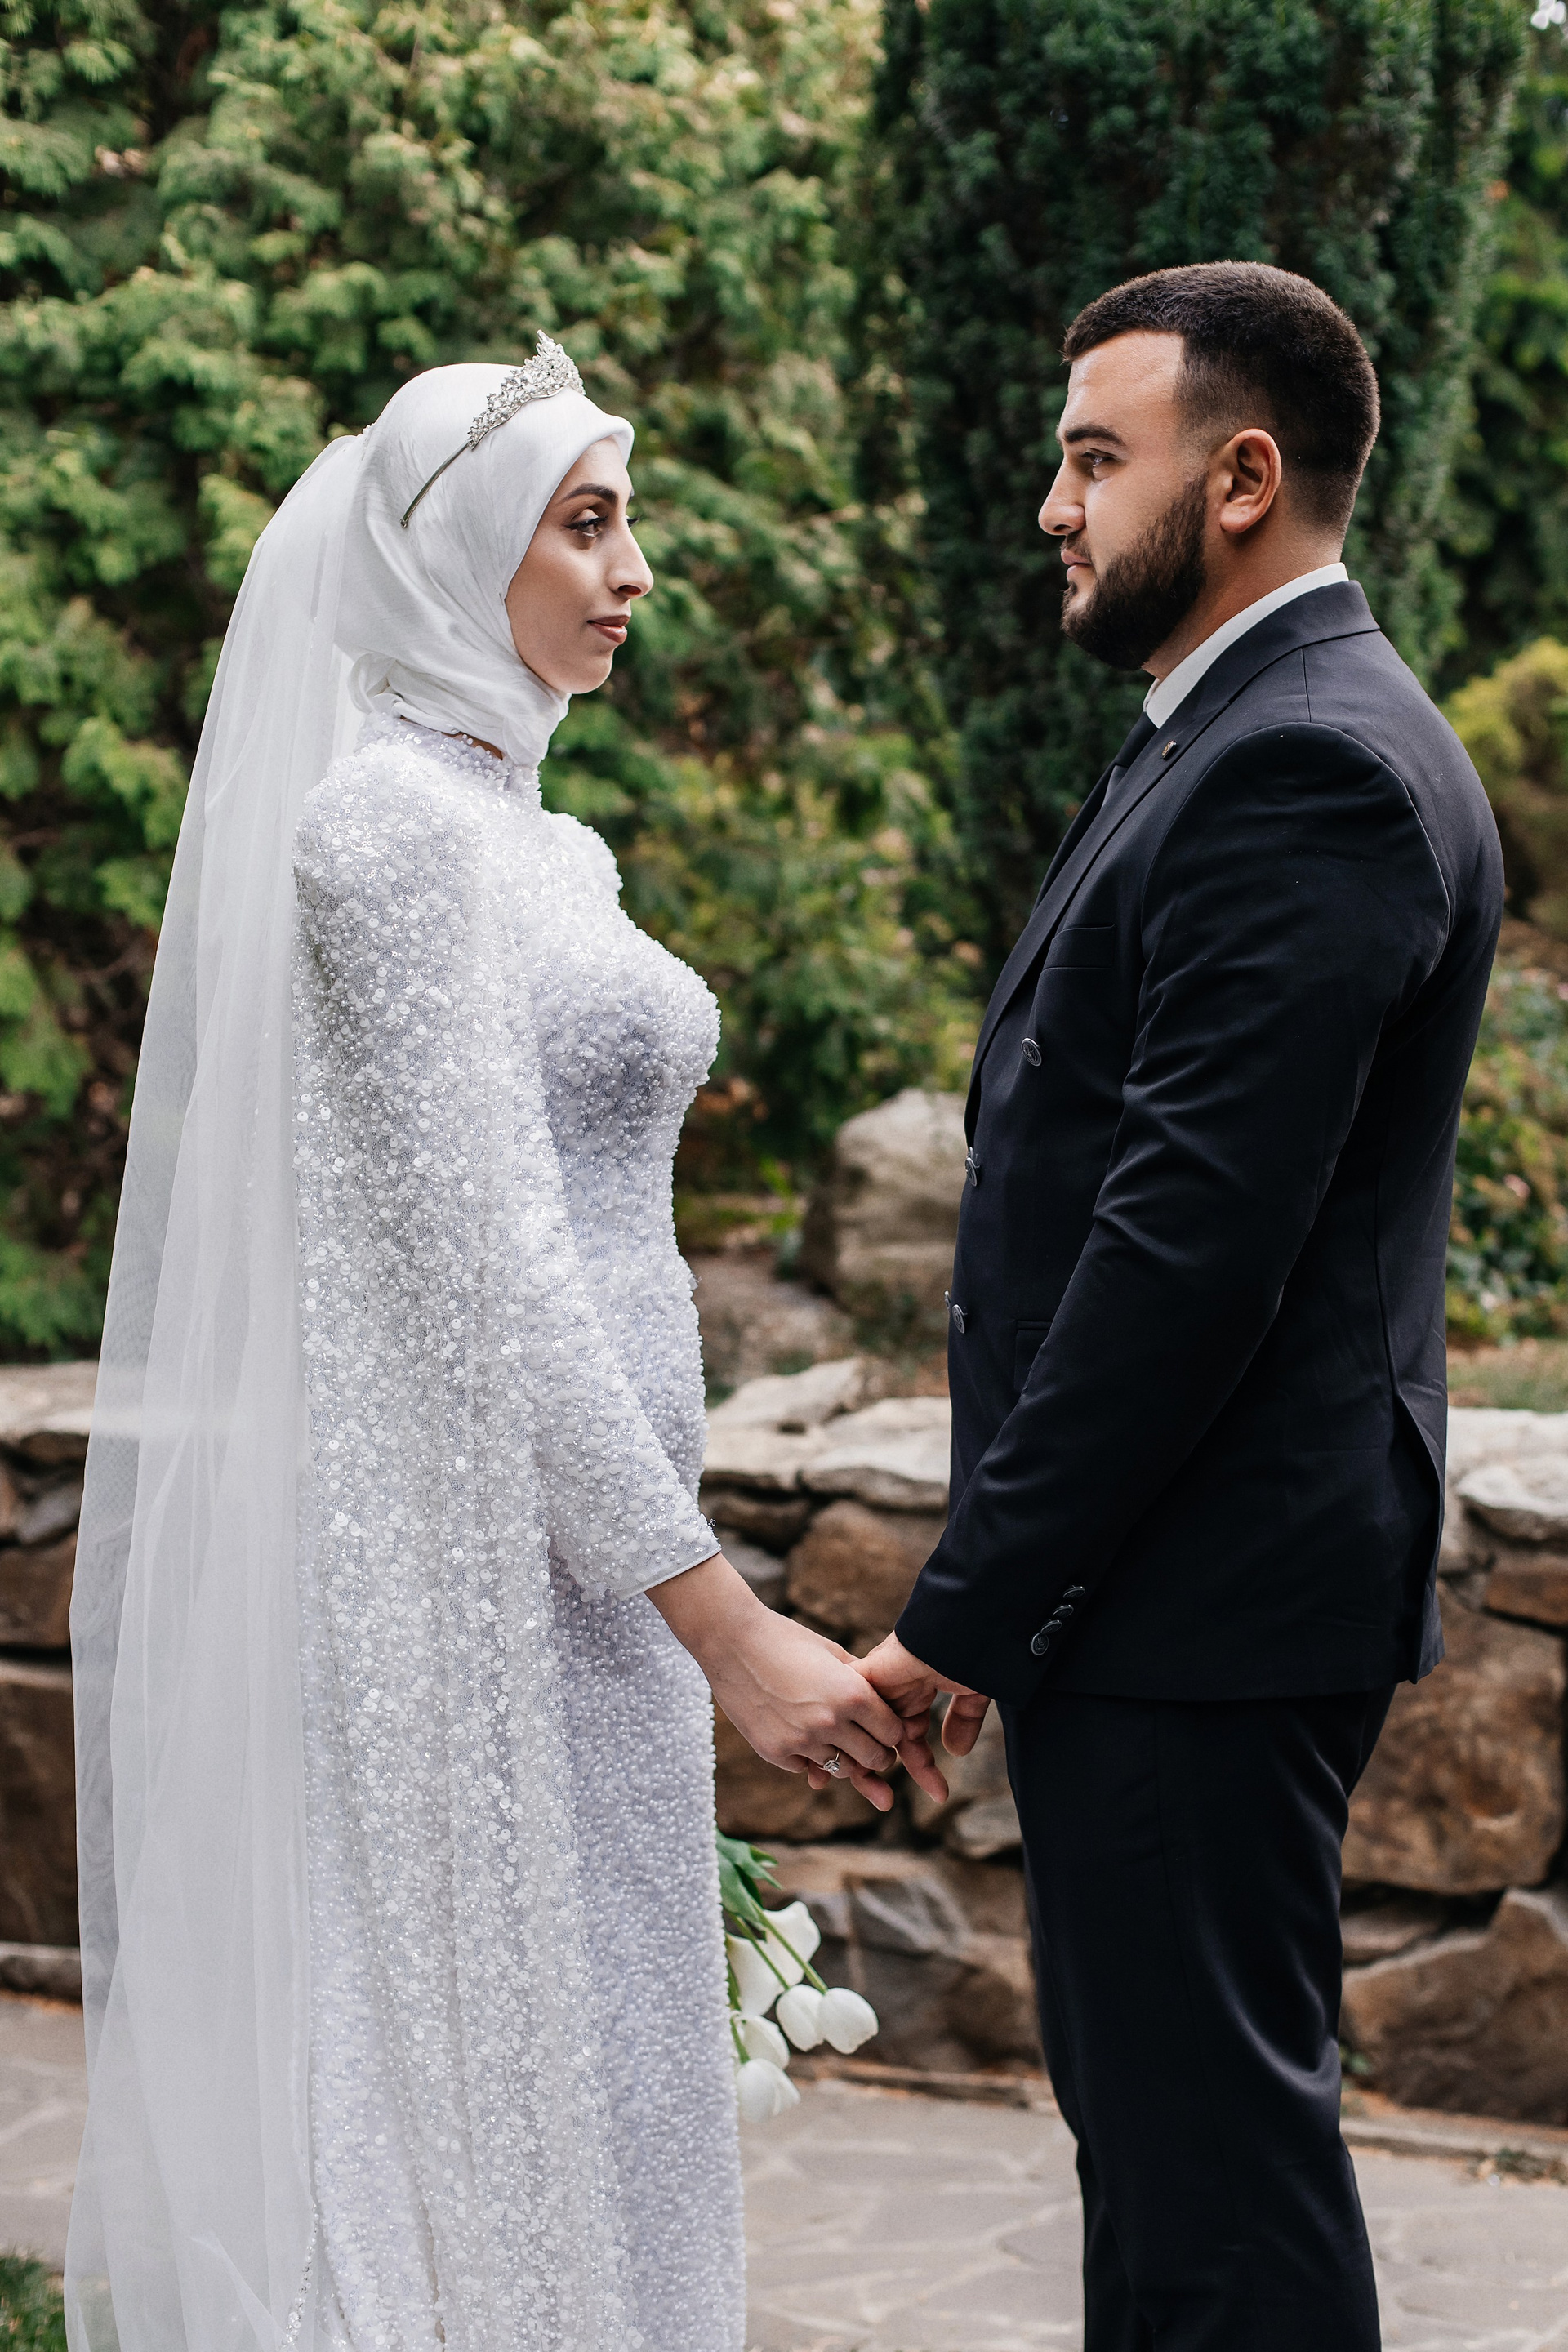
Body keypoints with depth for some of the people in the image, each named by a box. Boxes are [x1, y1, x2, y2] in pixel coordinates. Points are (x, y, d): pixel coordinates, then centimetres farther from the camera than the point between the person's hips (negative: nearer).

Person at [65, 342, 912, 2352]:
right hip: (468, 1557, -9)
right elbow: (483, 1268, -21)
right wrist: (724, 1624, -22)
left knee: (572, 2083, 13)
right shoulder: (390, 822, -15)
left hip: (579, 1544, 9)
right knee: (485, 2078, -3)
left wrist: (690, 1603, 21)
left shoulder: (520, 828, 15)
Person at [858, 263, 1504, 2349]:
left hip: (1199, 1617, -11)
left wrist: (976, 1606, -19)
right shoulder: (1241, 739, 17)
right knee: (1151, 2113, 18)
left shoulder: (1312, 767, -17)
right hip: (1155, 1594, 11)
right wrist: (1001, 1586, 16)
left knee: (1216, 2132, -4)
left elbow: (1195, 1235, -23)